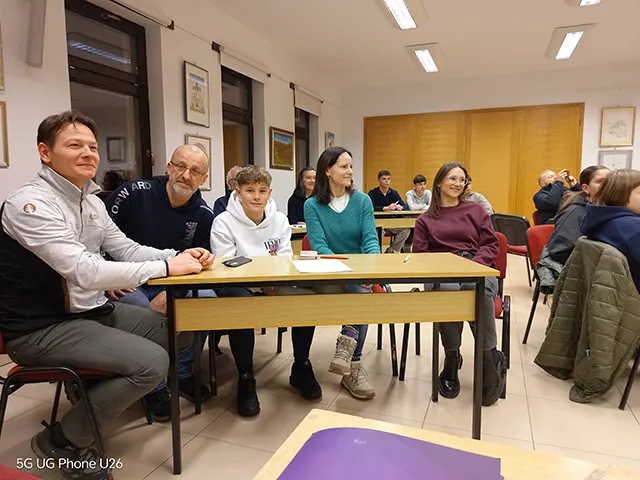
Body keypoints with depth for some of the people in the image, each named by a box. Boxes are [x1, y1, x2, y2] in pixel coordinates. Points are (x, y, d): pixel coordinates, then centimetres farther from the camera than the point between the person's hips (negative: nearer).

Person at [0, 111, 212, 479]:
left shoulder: (91, 201, 7)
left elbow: (126, 248, 10)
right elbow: (86, 272, -30)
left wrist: (179, 255, -8)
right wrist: (166, 267, -25)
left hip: (95, 311, 9)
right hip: (42, 328, -8)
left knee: (183, 333, 8)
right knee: (152, 362, -24)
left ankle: (101, 390, 24)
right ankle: (63, 440, 0)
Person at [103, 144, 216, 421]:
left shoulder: (203, 216, -3)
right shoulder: (135, 192, -13)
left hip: (170, 284, 3)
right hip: (126, 283, -3)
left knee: (207, 299, -21)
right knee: (146, 314, -32)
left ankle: (181, 374, 0)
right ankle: (155, 388, -7)